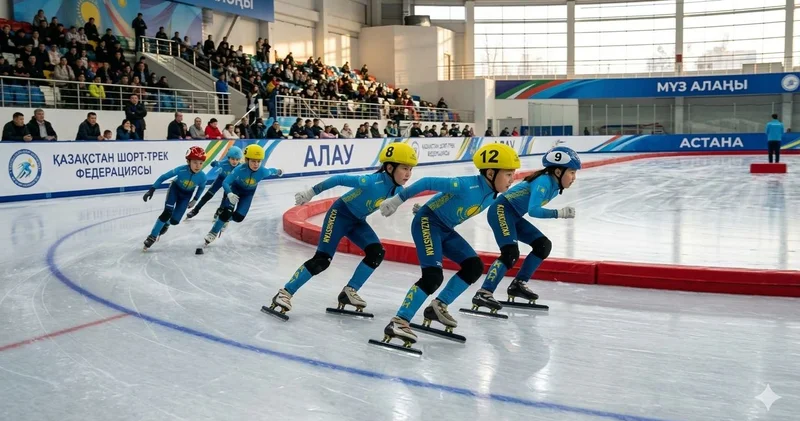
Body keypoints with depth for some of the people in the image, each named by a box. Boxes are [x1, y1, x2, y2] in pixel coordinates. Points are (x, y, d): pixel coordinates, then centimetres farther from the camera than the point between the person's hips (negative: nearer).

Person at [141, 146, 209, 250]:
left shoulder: (202, 177, -30)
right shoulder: (181, 170, -36)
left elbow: (201, 187, -5)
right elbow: (164, 177, -23)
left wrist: (194, 200, -1)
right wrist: (151, 190, -25)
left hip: (186, 194, 2)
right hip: (175, 188, -2)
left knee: (174, 220, -3)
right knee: (167, 213, -19)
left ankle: (166, 224, 36)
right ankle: (152, 237, -2)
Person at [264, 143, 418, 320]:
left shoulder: (397, 190, -12)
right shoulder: (372, 182, -34)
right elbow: (339, 179, -27)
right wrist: (311, 192, -23)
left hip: (357, 221, 7)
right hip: (340, 214, -7)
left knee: (377, 253, -10)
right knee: (322, 260, -12)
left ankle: (349, 292, 1)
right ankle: (285, 293, -3)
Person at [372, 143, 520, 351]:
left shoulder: (492, 194, -2)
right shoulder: (467, 185, -29)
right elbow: (428, 182, -23)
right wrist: (398, 199, -17)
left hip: (445, 229, 9)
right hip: (427, 223, -9)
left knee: (474, 266, 5)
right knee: (433, 276, -22)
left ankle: (438, 307, 14)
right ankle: (398, 322, -19)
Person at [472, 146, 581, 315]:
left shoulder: (555, 186, 7)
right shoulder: (544, 182, -21)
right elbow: (533, 210, -33)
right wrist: (559, 213, -34)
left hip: (513, 216, 10)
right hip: (501, 211, -10)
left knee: (544, 245, 9)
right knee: (511, 253, -24)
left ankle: (518, 284, 14)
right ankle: (483, 294, -26)